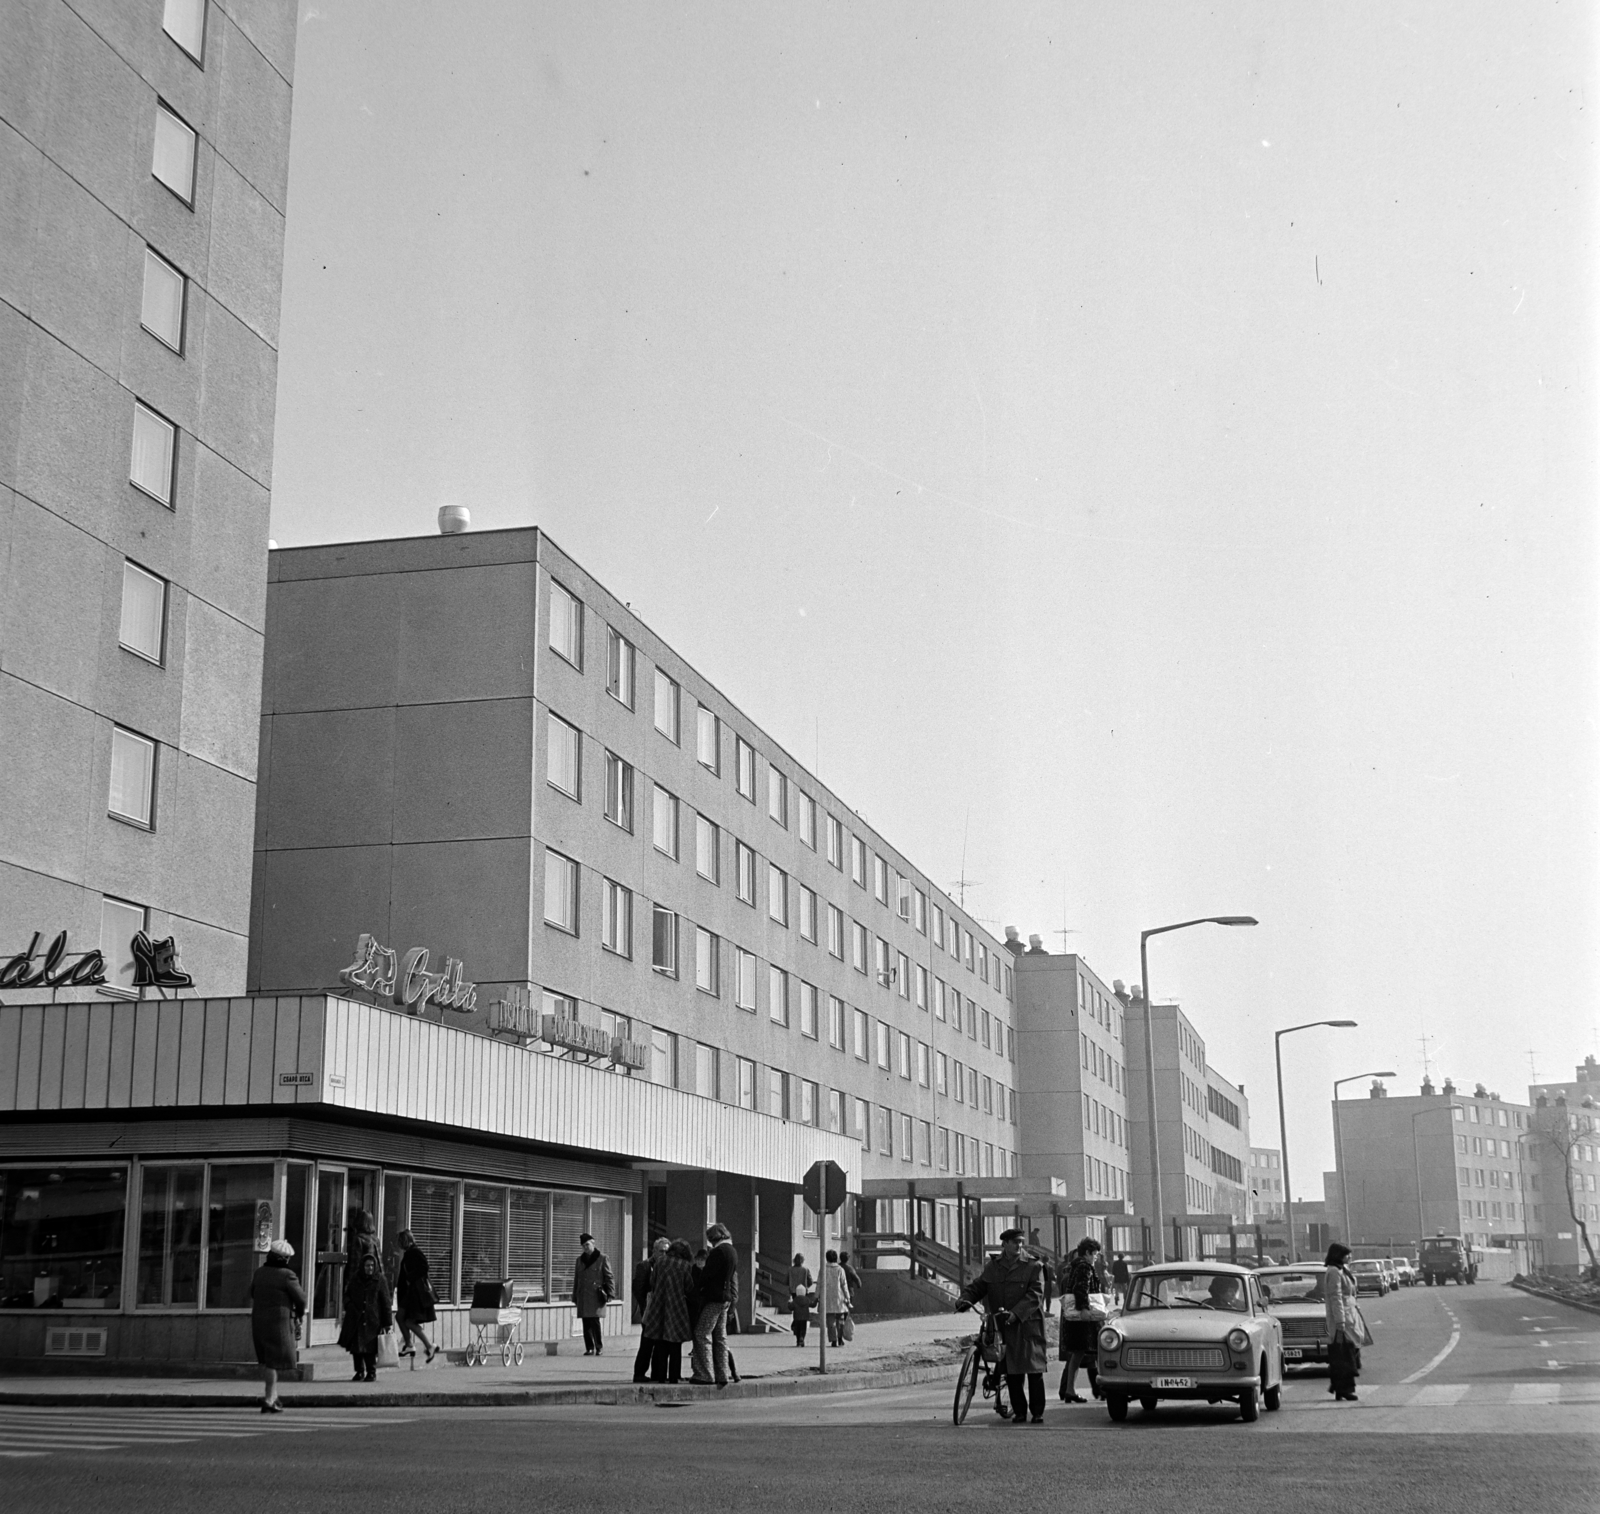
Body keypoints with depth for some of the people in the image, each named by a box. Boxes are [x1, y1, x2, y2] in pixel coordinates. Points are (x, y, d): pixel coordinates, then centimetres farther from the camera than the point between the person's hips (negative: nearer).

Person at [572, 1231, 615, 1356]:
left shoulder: (602, 1258, 1)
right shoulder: (579, 1260, 15)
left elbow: (608, 1277, 0)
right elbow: (576, 1280, 19)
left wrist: (610, 1294, -8)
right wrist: (575, 1298, 16)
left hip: (596, 1296, -5)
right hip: (583, 1297, 5)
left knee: (594, 1321, -13)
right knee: (586, 1323, 3)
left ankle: (599, 1347, -3)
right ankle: (589, 1348, 10)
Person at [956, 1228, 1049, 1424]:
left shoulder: (1033, 1266, -2)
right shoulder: (993, 1266, 12)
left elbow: (1035, 1295, -11)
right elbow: (978, 1285, 15)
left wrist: (1016, 1313, -22)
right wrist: (966, 1298, -6)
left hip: (1028, 1326, -3)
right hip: (1003, 1327, 3)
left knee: (1035, 1371, -3)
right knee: (1011, 1372, 4)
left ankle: (1038, 1412, 6)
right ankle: (1019, 1411, 14)